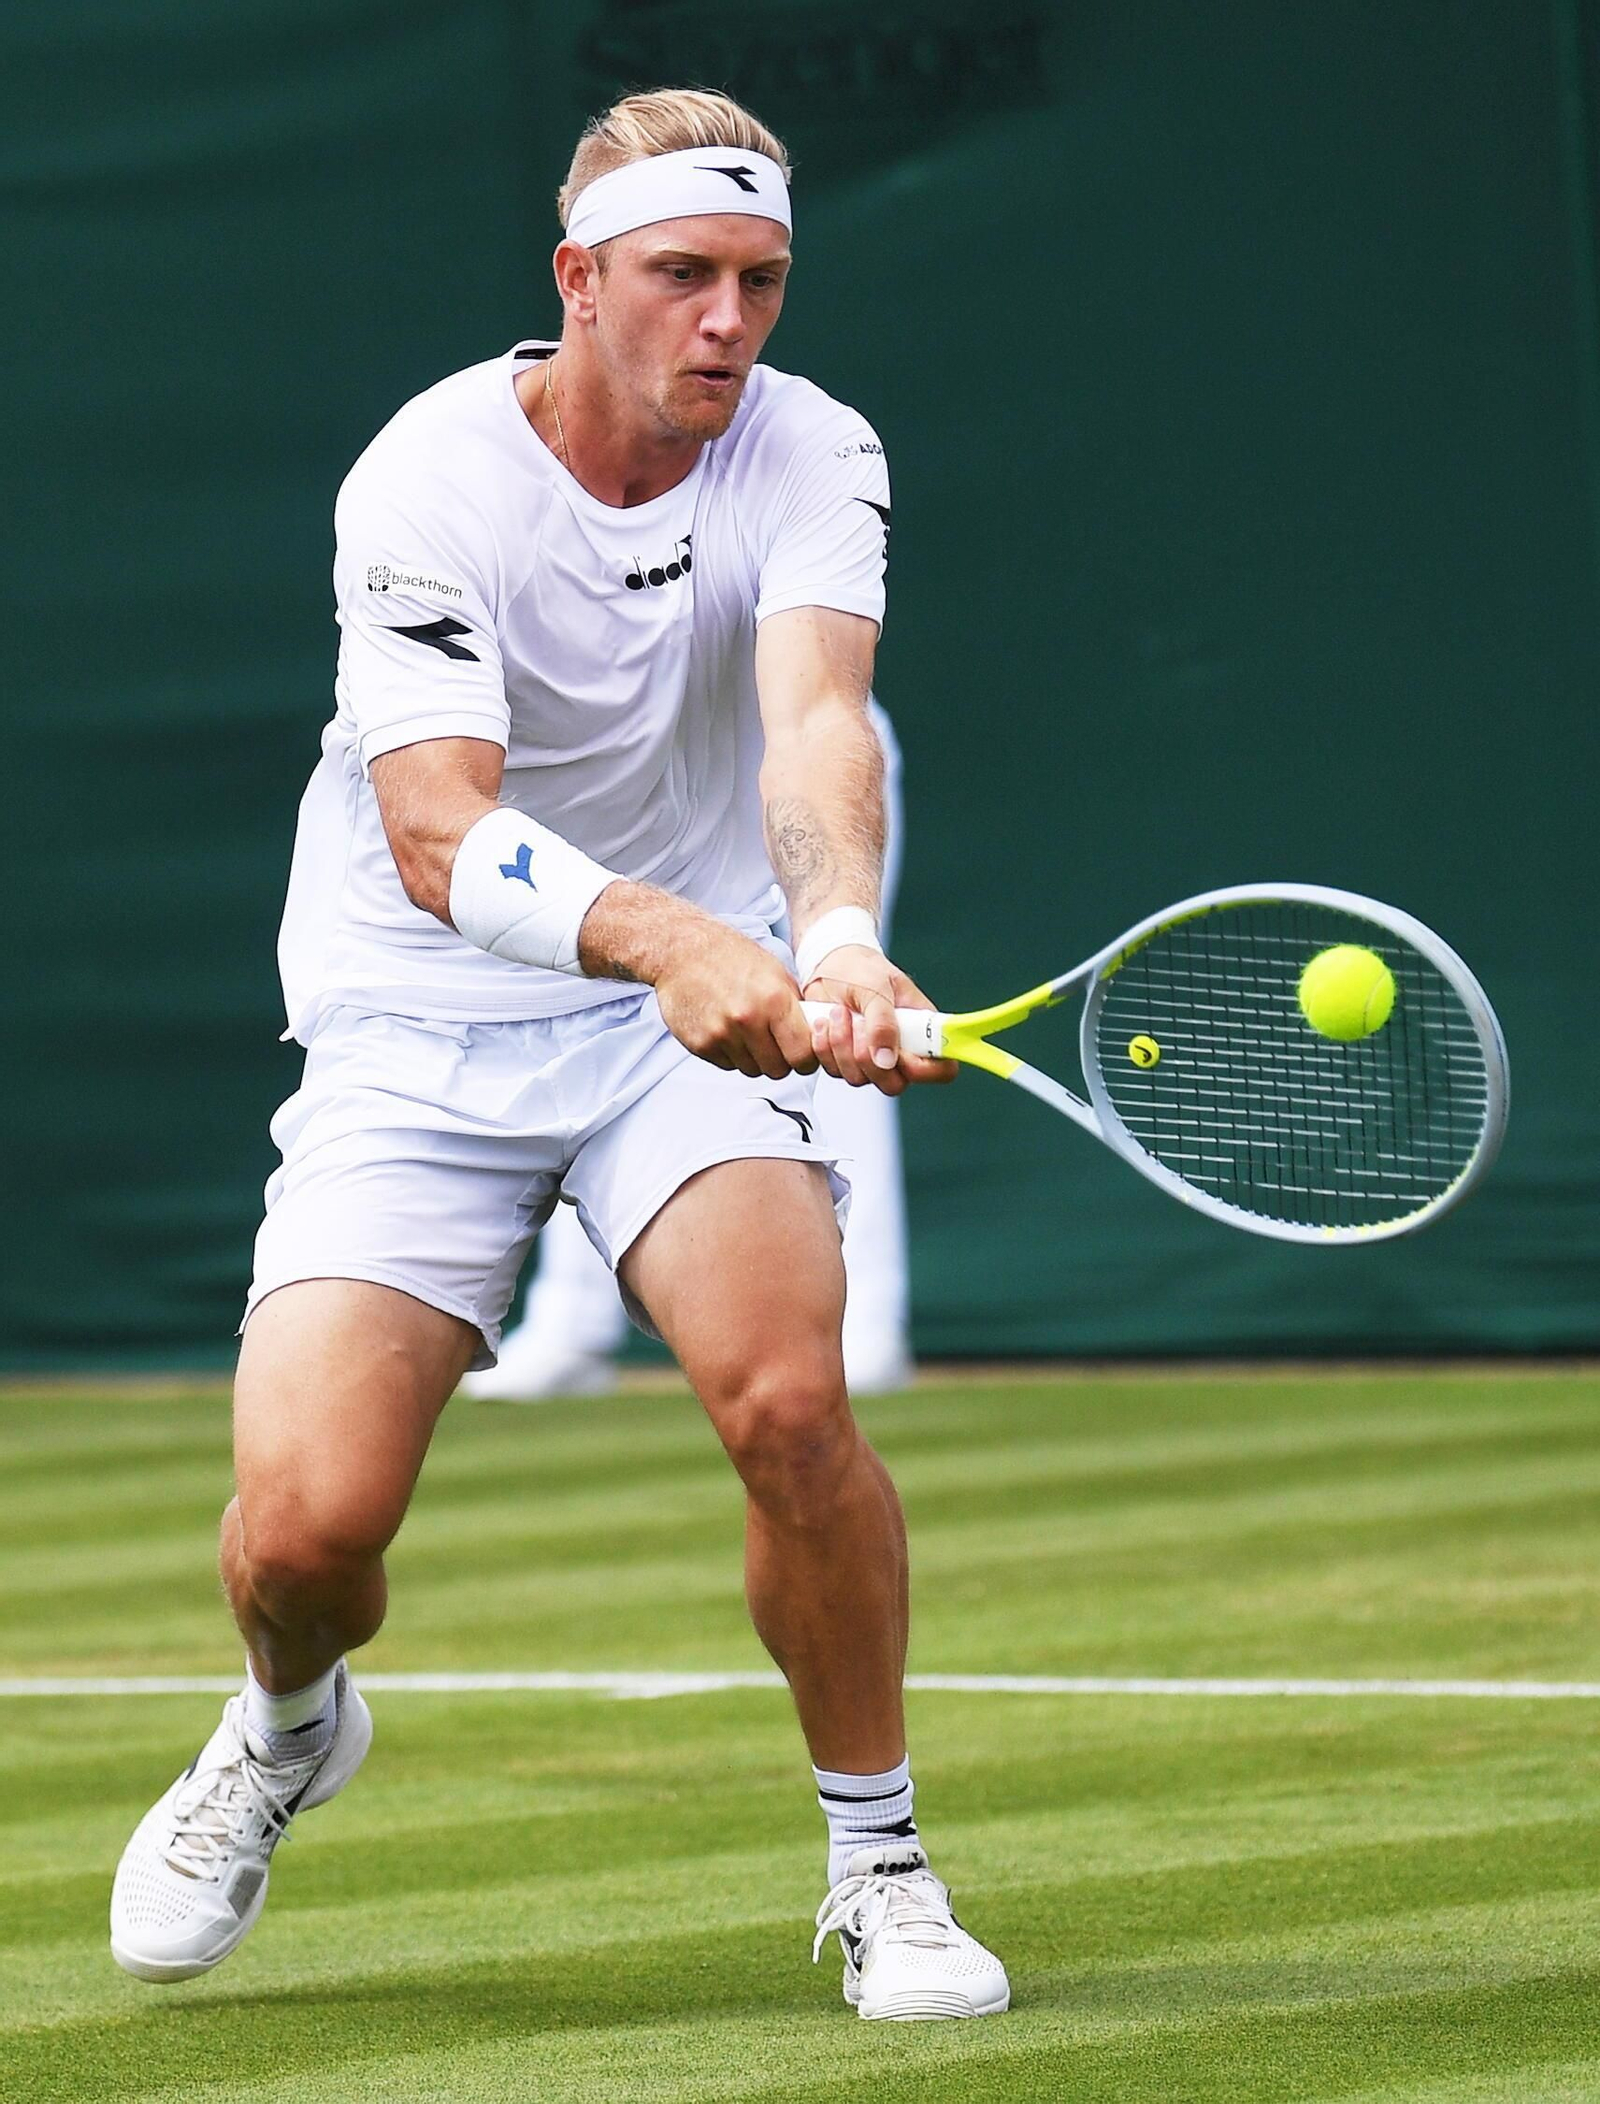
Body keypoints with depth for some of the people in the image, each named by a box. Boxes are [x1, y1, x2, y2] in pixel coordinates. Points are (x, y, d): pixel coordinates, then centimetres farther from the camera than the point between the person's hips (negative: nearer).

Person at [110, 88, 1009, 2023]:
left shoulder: (809, 456, -10)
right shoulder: (429, 480, -18)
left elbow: (817, 716, -28)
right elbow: (437, 832, -30)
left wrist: (837, 935, -49)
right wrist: (668, 939, -49)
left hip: (700, 1008, 1)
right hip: (421, 1021, -1)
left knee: (790, 1402, -26)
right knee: (305, 1519, -15)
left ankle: (880, 1865, -4)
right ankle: (287, 1723, 24)